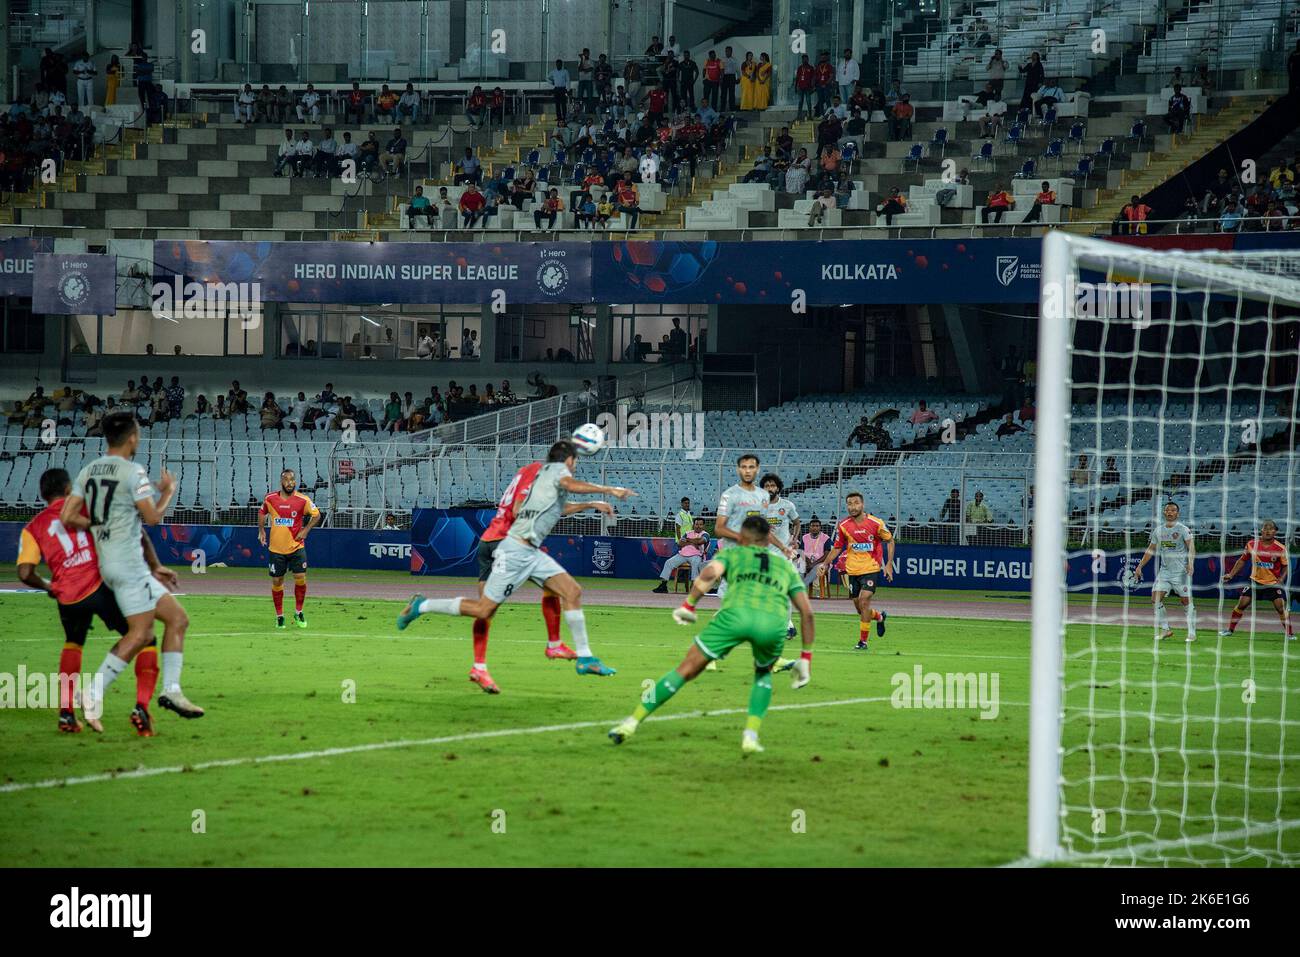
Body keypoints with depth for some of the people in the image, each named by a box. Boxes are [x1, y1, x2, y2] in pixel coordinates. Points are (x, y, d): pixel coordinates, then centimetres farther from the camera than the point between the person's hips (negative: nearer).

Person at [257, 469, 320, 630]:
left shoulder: (302, 500, -8)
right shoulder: (270, 499, -2)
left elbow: (316, 515, 4)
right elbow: (262, 513, 17)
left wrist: (306, 530, -6)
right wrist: (261, 531, 8)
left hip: (296, 546, -1)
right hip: (276, 548, 1)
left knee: (300, 578, -10)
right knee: (277, 582, 4)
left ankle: (298, 612, 10)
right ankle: (279, 616, 18)